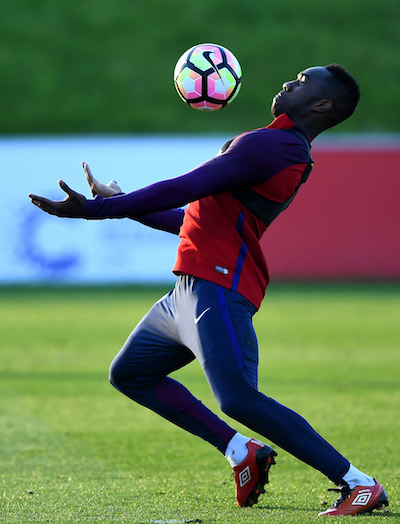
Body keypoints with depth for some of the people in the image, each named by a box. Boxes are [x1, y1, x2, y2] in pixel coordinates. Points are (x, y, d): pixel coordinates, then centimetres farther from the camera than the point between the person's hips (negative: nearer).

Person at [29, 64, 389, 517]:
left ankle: (359, 484, -14)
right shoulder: (290, 153, 20)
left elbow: (184, 190, -16)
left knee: (239, 399, -20)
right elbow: (193, 217, 26)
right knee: (129, 373, 18)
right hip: (191, 290, 11)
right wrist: (118, 202, 29)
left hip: (219, 290, -11)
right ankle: (241, 452, 12)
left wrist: (95, 209, -12)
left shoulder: (270, 145, -13)